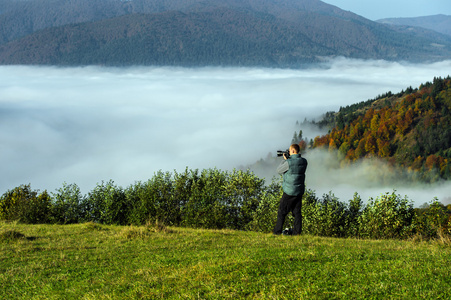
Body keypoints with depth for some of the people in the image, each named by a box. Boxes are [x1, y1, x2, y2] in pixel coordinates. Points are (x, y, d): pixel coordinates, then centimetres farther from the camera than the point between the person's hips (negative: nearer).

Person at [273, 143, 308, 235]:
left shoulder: (289, 162, -19)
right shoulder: (304, 161, 2)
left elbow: (279, 170, -3)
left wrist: (285, 160, 7)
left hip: (289, 191, -6)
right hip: (299, 191, 6)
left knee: (282, 212, 4)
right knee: (297, 212, 10)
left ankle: (277, 232, 8)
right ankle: (297, 232, 9)